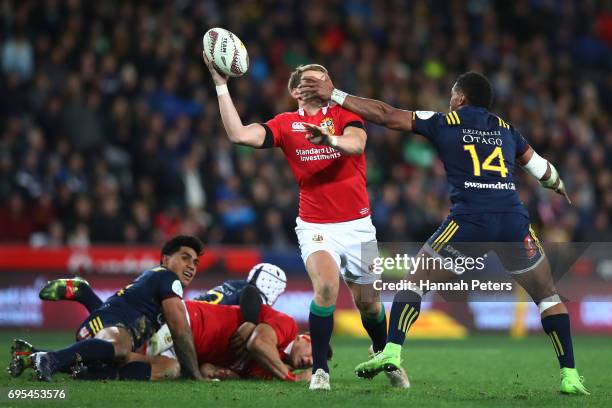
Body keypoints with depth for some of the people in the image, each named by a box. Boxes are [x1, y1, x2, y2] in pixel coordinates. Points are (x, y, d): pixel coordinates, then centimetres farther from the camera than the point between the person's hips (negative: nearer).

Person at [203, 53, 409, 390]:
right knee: (326, 285, -26)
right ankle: (320, 369, -16)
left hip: (357, 224, 1)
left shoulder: (343, 115, 1)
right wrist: (221, 86, -14)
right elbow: (238, 135, -11)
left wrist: (330, 140, -43)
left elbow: (357, 143, -21)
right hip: (315, 226, -1)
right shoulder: (285, 124, 3)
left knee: (367, 302, 10)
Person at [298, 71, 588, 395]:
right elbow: (541, 168, 34)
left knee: (414, 282, 13)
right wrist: (559, 187, 57)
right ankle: (569, 376, 6)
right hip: (514, 221, 3)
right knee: (548, 296, 16)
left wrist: (333, 95, 18)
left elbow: (385, 116, 11)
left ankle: (391, 352, -4)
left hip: (469, 221, -2)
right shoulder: (506, 129, 21)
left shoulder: (444, 123, 12)